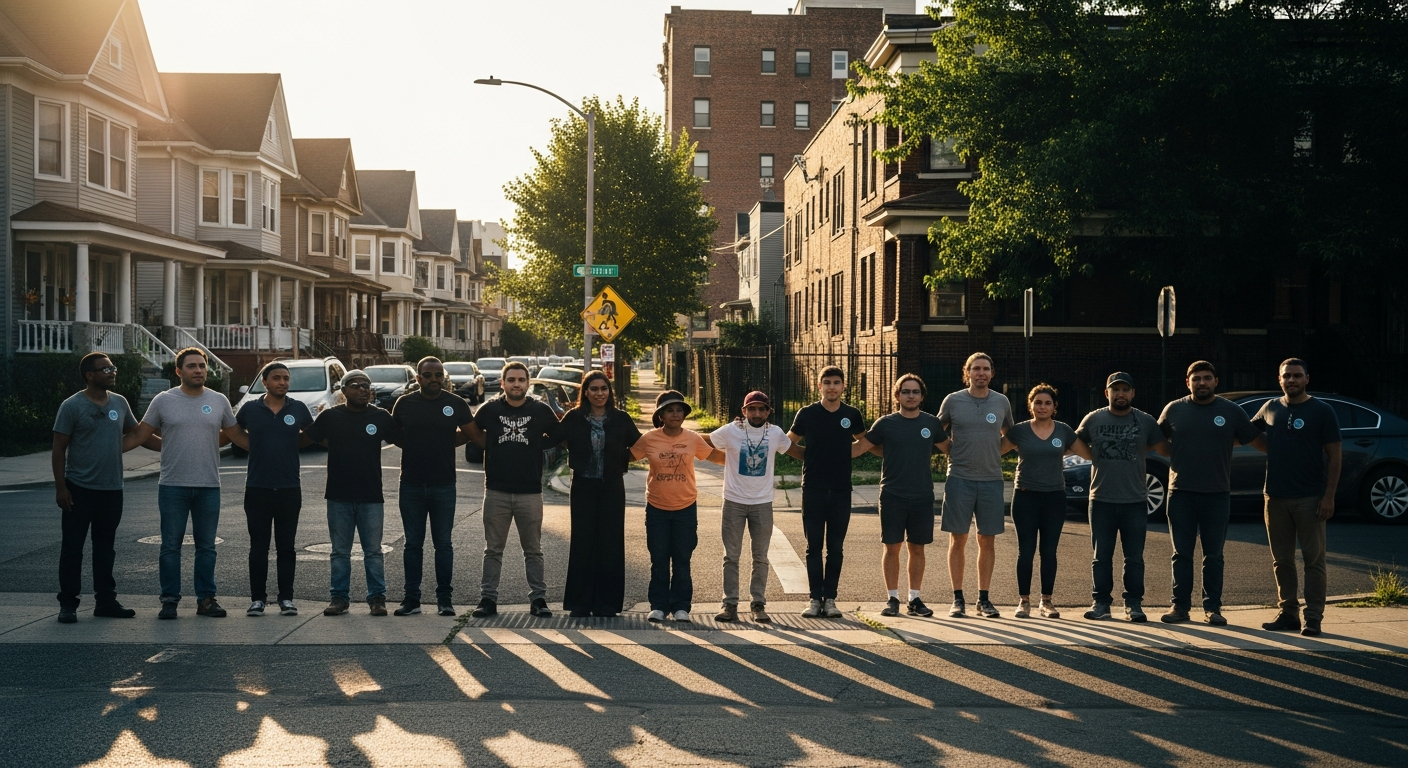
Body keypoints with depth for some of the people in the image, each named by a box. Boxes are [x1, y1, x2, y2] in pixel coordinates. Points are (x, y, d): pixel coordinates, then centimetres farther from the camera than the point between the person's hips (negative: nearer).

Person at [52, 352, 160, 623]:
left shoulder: (120, 403, 7)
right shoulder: (72, 406, -8)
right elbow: (59, 450, -7)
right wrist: (60, 487, -11)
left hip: (111, 489, 5)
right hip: (80, 489, -5)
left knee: (105, 548, 12)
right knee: (72, 547, 0)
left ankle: (105, 600, 19)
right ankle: (68, 603, 7)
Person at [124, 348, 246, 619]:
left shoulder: (219, 401, 6)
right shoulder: (163, 401, 1)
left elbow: (236, 435, 13)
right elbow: (139, 435, 4)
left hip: (209, 487, 2)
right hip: (173, 486, -1)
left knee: (206, 546, 7)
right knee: (170, 546, 3)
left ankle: (206, 599, 14)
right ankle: (169, 599, 10)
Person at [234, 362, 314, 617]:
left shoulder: (298, 409, 2)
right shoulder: (250, 409, 1)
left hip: (289, 488, 0)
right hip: (257, 488, 0)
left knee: (286, 547, 6)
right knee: (258, 547, 4)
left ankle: (286, 598, 12)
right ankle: (257, 599, 11)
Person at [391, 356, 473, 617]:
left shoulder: (456, 404, 0)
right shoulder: (404, 403, 3)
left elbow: (468, 433, 11)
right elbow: (394, 435, 13)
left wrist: (444, 445, 2)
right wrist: (415, 447, 1)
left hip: (444, 485, -1)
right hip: (411, 485, 1)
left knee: (443, 544, 4)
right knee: (413, 544, 7)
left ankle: (445, 598, 10)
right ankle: (411, 598, 12)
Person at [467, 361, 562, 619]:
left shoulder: (541, 410, 0)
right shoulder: (490, 409, 2)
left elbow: (557, 436, 13)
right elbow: (473, 431, 18)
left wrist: (536, 445, 3)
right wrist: (491, 447, 6)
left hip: (530, 492, -1)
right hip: (496, 491, 1)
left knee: (533, 550, 6)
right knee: (493, 549, 6)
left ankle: (538, 599, 12)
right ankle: (488, 598, 12)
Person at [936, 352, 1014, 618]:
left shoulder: (1002, 402, 6)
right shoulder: (953, 401, 1)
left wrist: (991, 455, 11)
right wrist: (952, 455, 5)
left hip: (991, 479, 2)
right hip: (959, 478, -2)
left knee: (987, 540, 5)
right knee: (958, 539, 2)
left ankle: (984, 599, 14)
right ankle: (958, 598, 10)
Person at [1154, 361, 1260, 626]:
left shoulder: (1232, 411, 1)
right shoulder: (1173, 410, 3)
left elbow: (1254, 440, 7)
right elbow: (1160, 445, 14)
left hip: (1217, 494, -1)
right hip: (1181, 493, 1)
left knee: (1213, 554, 7)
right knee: (1181, 553, 6)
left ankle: (1212, 608, 13)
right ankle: (1179, 606, 12)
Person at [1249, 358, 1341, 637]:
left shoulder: (1322, 411, -3)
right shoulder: (1270, 409, 9)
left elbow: (1334, 455, -5)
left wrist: (1329, 496, -11)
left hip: (1310, 498, -5)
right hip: (1276, 497, 5)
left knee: (1313, 559, -1)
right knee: (1281, 560, 9)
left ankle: (1313, 618, 2)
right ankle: (1287, 613, 18)